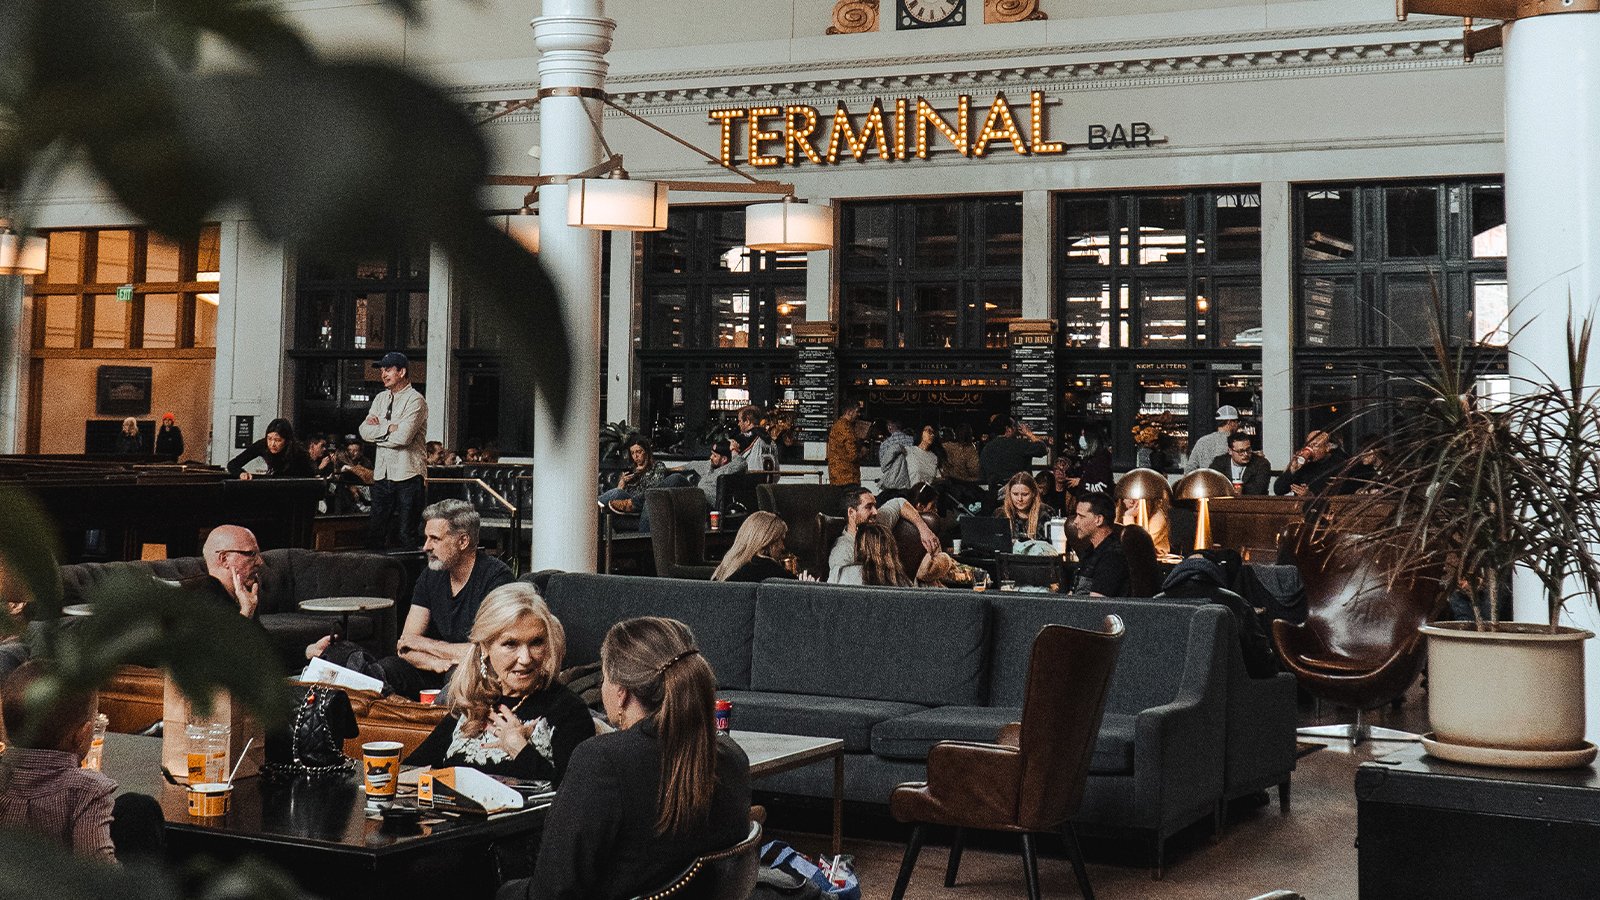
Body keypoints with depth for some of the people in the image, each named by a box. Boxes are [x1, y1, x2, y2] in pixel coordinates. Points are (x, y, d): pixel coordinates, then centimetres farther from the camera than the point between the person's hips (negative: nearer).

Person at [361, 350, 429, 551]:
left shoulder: (415, 400, -8)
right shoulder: (381, 398, 15)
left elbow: (402, 437, -20)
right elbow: (364, 430, 3)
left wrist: (378, 428, -5)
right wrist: (389, 427, -11)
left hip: (407, 475, -7)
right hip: (382, 474, 7)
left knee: (408, 534, -3)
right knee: (375, 533, 9)